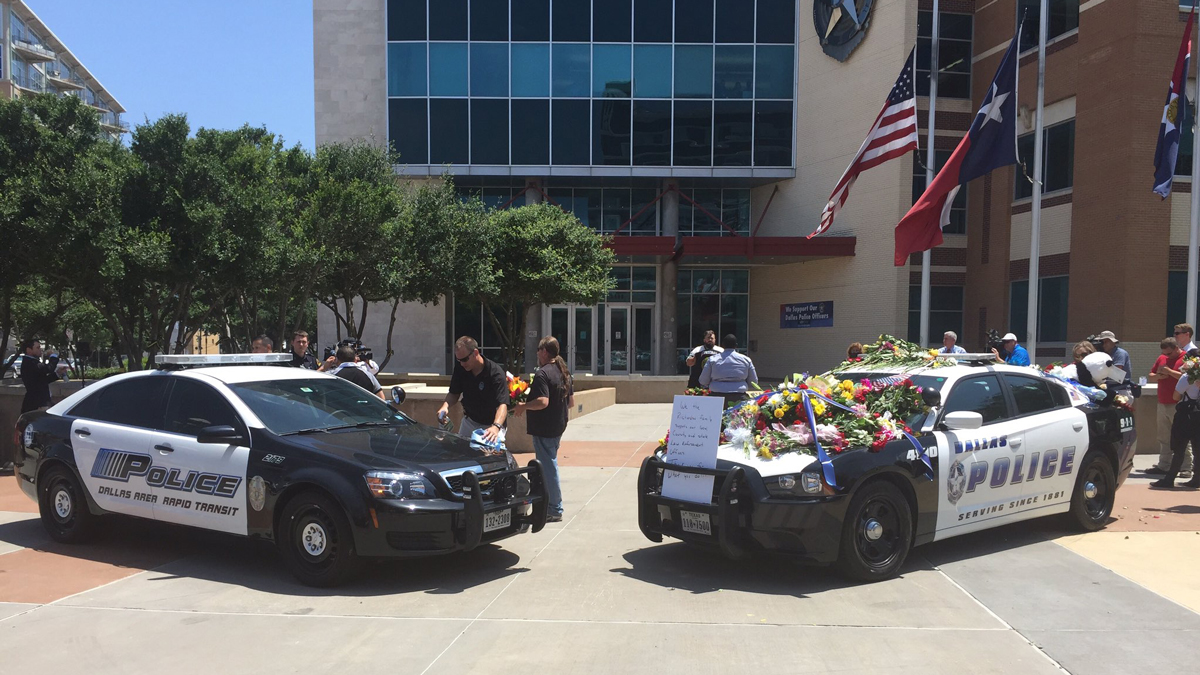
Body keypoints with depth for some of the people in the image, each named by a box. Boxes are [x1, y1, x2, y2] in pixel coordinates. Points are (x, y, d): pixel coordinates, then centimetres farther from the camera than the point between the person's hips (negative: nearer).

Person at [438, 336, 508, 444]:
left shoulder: (496, 373, -27)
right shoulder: (460, 369, -10)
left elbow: (502, 404, -36)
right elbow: (454, 393, 4)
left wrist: (496, 427, -54)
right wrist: (445, 405, -19)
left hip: (490, 425, -5)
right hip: (469, 421, 5)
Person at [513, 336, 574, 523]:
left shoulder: (542, 373, -18)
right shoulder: (563, 373, 10)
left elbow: (542, 402, -28)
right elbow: (571, 402, 14)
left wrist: (523, 406, -15)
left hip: (544, 429, -9)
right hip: (558, 426, 9)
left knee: (548, 467, -2)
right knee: (550, 464, 18)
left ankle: (554, 510, 4)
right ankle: (550, 504, 27)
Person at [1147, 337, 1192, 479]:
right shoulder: (1162, 358, 15)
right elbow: (1150, 376, 18)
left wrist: (1169, 371, -18)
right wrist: (1158, 376, -3)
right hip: (1162, 404, 7)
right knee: (1164, 438, 10)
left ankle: (1186, 468, -1)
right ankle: (1163, 466, 17)